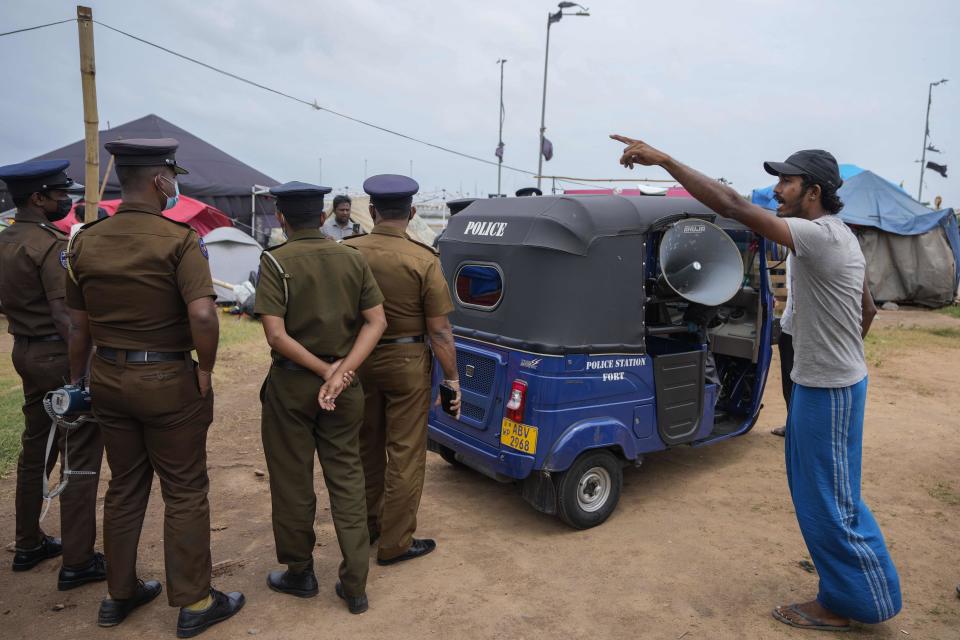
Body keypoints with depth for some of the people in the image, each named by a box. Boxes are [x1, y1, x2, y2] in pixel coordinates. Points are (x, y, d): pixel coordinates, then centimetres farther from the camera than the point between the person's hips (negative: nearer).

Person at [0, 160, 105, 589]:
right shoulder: (51, 245, -18)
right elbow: (66, 315, -24)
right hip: (58, 357, -10)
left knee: (35, 449, 19)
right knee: (81, 457, -3)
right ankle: (77, 562, 3)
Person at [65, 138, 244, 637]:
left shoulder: (85, 241, 4)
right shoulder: (179, 239, -15)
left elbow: (78, 325, 9)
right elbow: (202, 315, -27)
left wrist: (78, 379, 19)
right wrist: (205, 369, -12)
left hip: (107, 376, 6)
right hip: (167, 378, -6)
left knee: (124, 488, 19)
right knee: (184, 493, 6)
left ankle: (119, 594, 33)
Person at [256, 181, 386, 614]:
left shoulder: (276, 262, -10)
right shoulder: (352, 258, 2)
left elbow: (276, 335, -19)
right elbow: (376, 321, -4)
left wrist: (325, 370, -13)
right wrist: (341, 371, -12)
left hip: (291, 384, -3)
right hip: (344, 384, 4)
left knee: (292, 482, 12)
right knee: (346, 479, 11)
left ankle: (299, 574, 28)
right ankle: (355, 585, 14)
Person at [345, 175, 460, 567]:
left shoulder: (346, 252, -6)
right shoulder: (423, 260, -16)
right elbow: (439, 330, -13)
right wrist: (452, 377, -3)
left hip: (360, 360, 4)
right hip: (405, 362, -4)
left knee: (366, 447, 21)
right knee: (404, 454, 8)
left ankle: (366, 526, 37)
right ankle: (395, 543, 18)